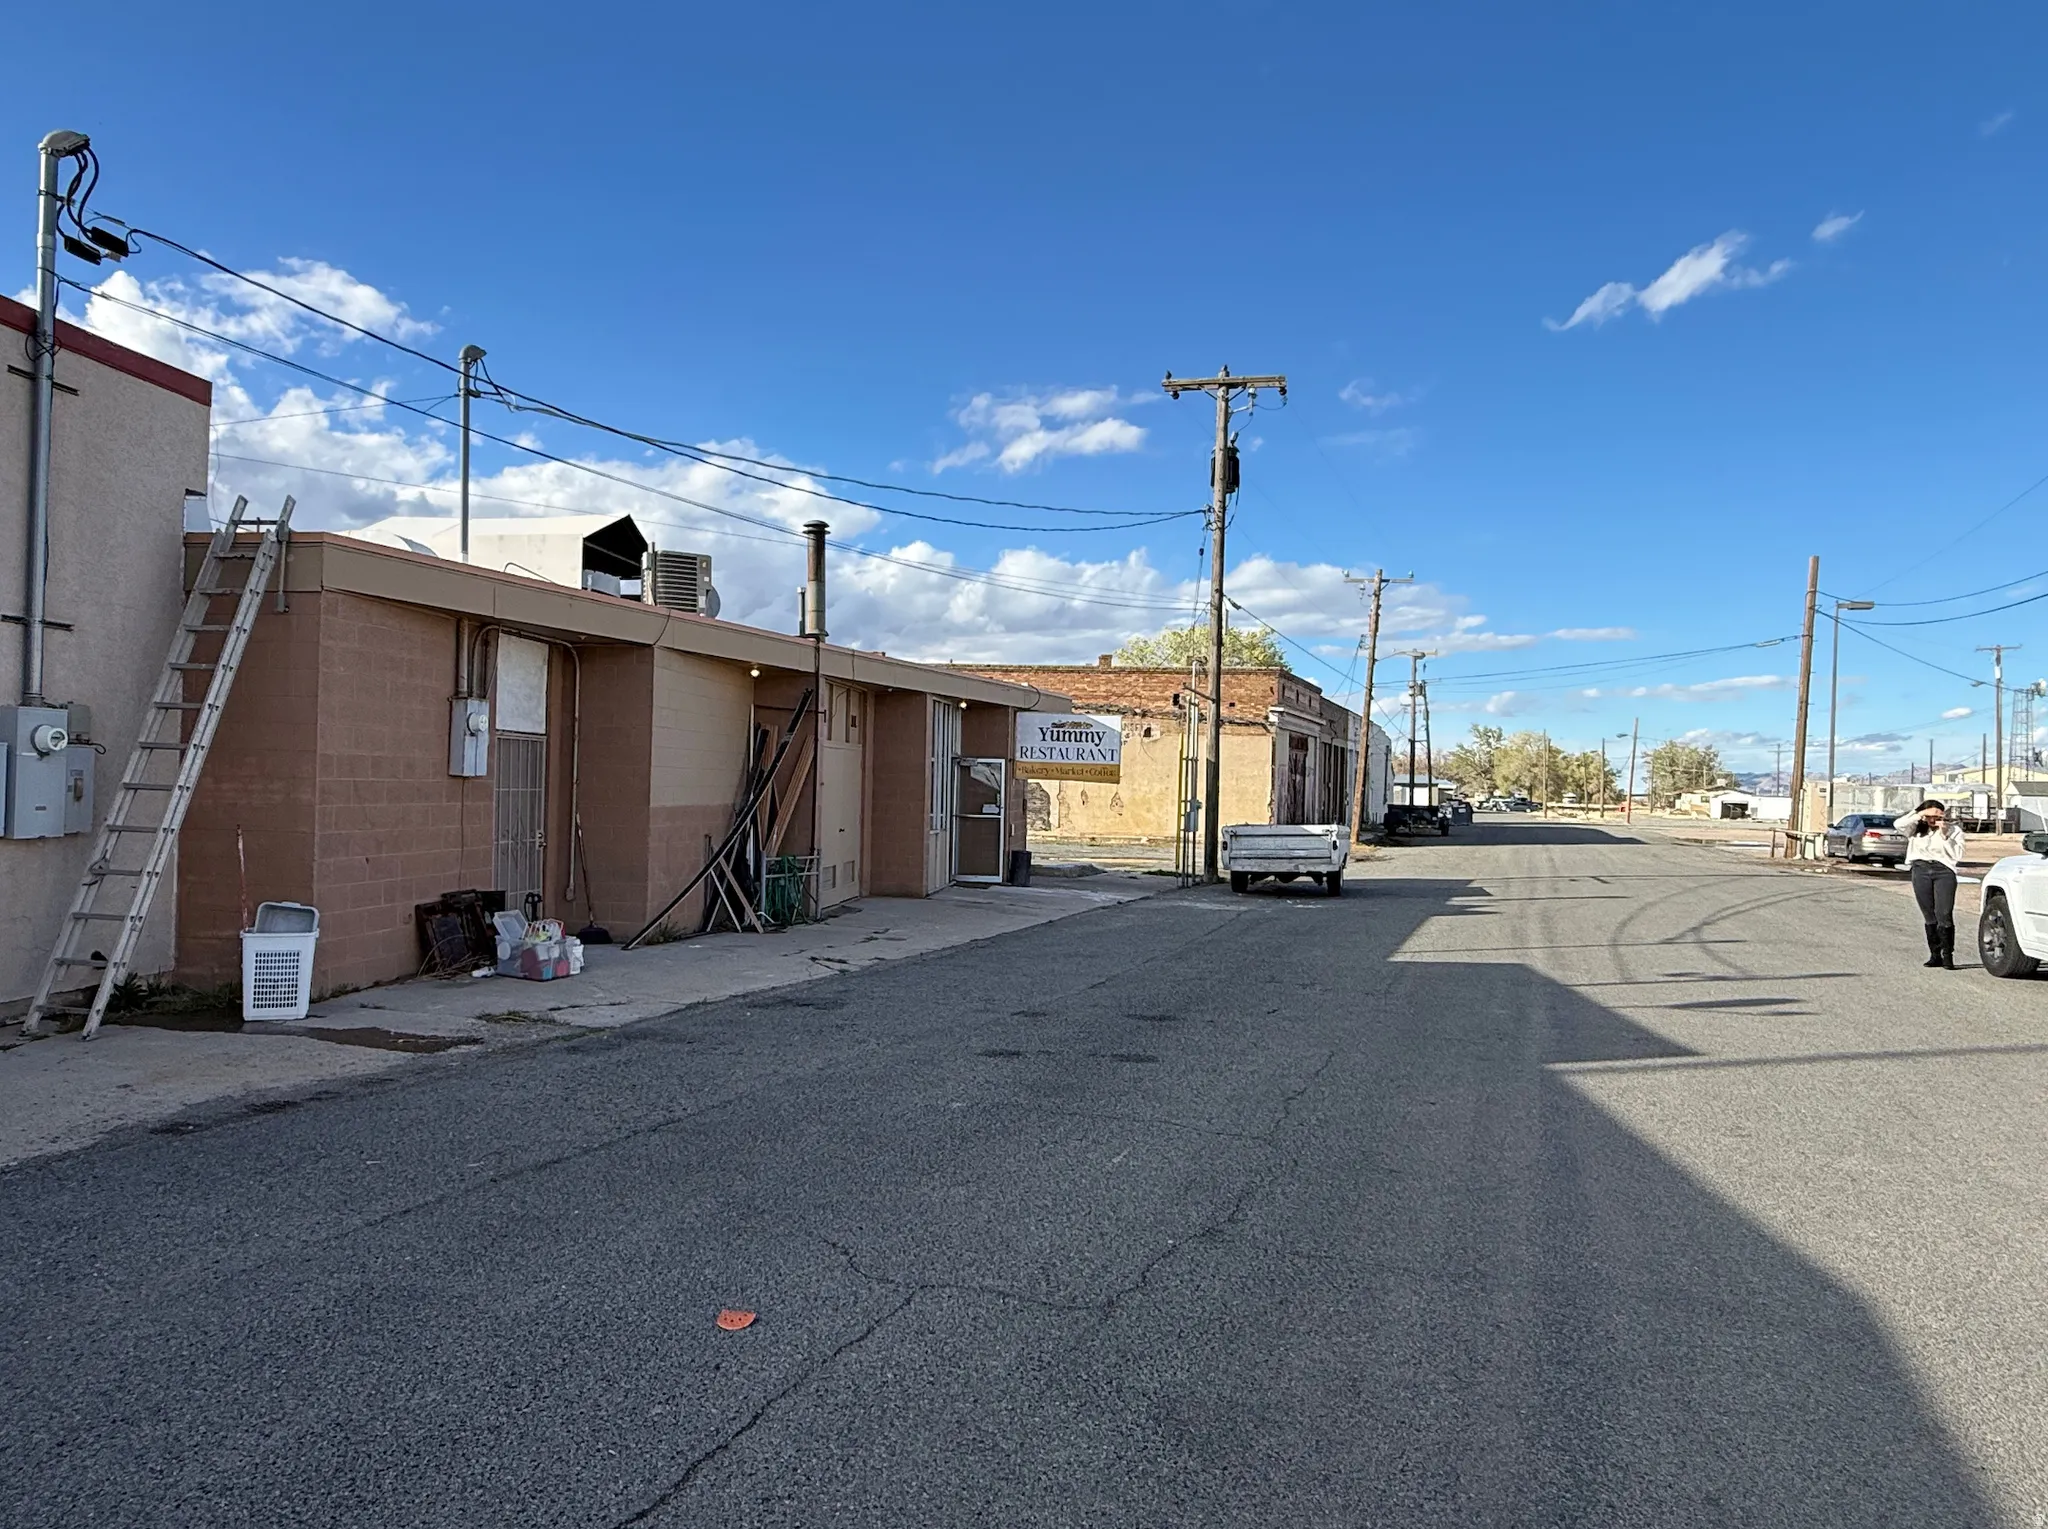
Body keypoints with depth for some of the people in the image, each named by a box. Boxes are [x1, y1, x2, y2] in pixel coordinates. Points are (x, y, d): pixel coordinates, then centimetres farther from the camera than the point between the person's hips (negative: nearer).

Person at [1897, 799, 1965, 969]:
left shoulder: (1953, 830, 7)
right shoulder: (1917, 829, 13)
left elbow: (1958, 855, -5)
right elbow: (1900, 824, -6)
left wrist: (1944, 836, -10)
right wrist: (1919, 815, -10)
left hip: (1944, 872, -3)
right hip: (1921, 871, 3)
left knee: (1944, 915, -11)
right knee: (1929, 916, 6)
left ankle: (1948, 955, -5)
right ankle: (1935, 955, 11)